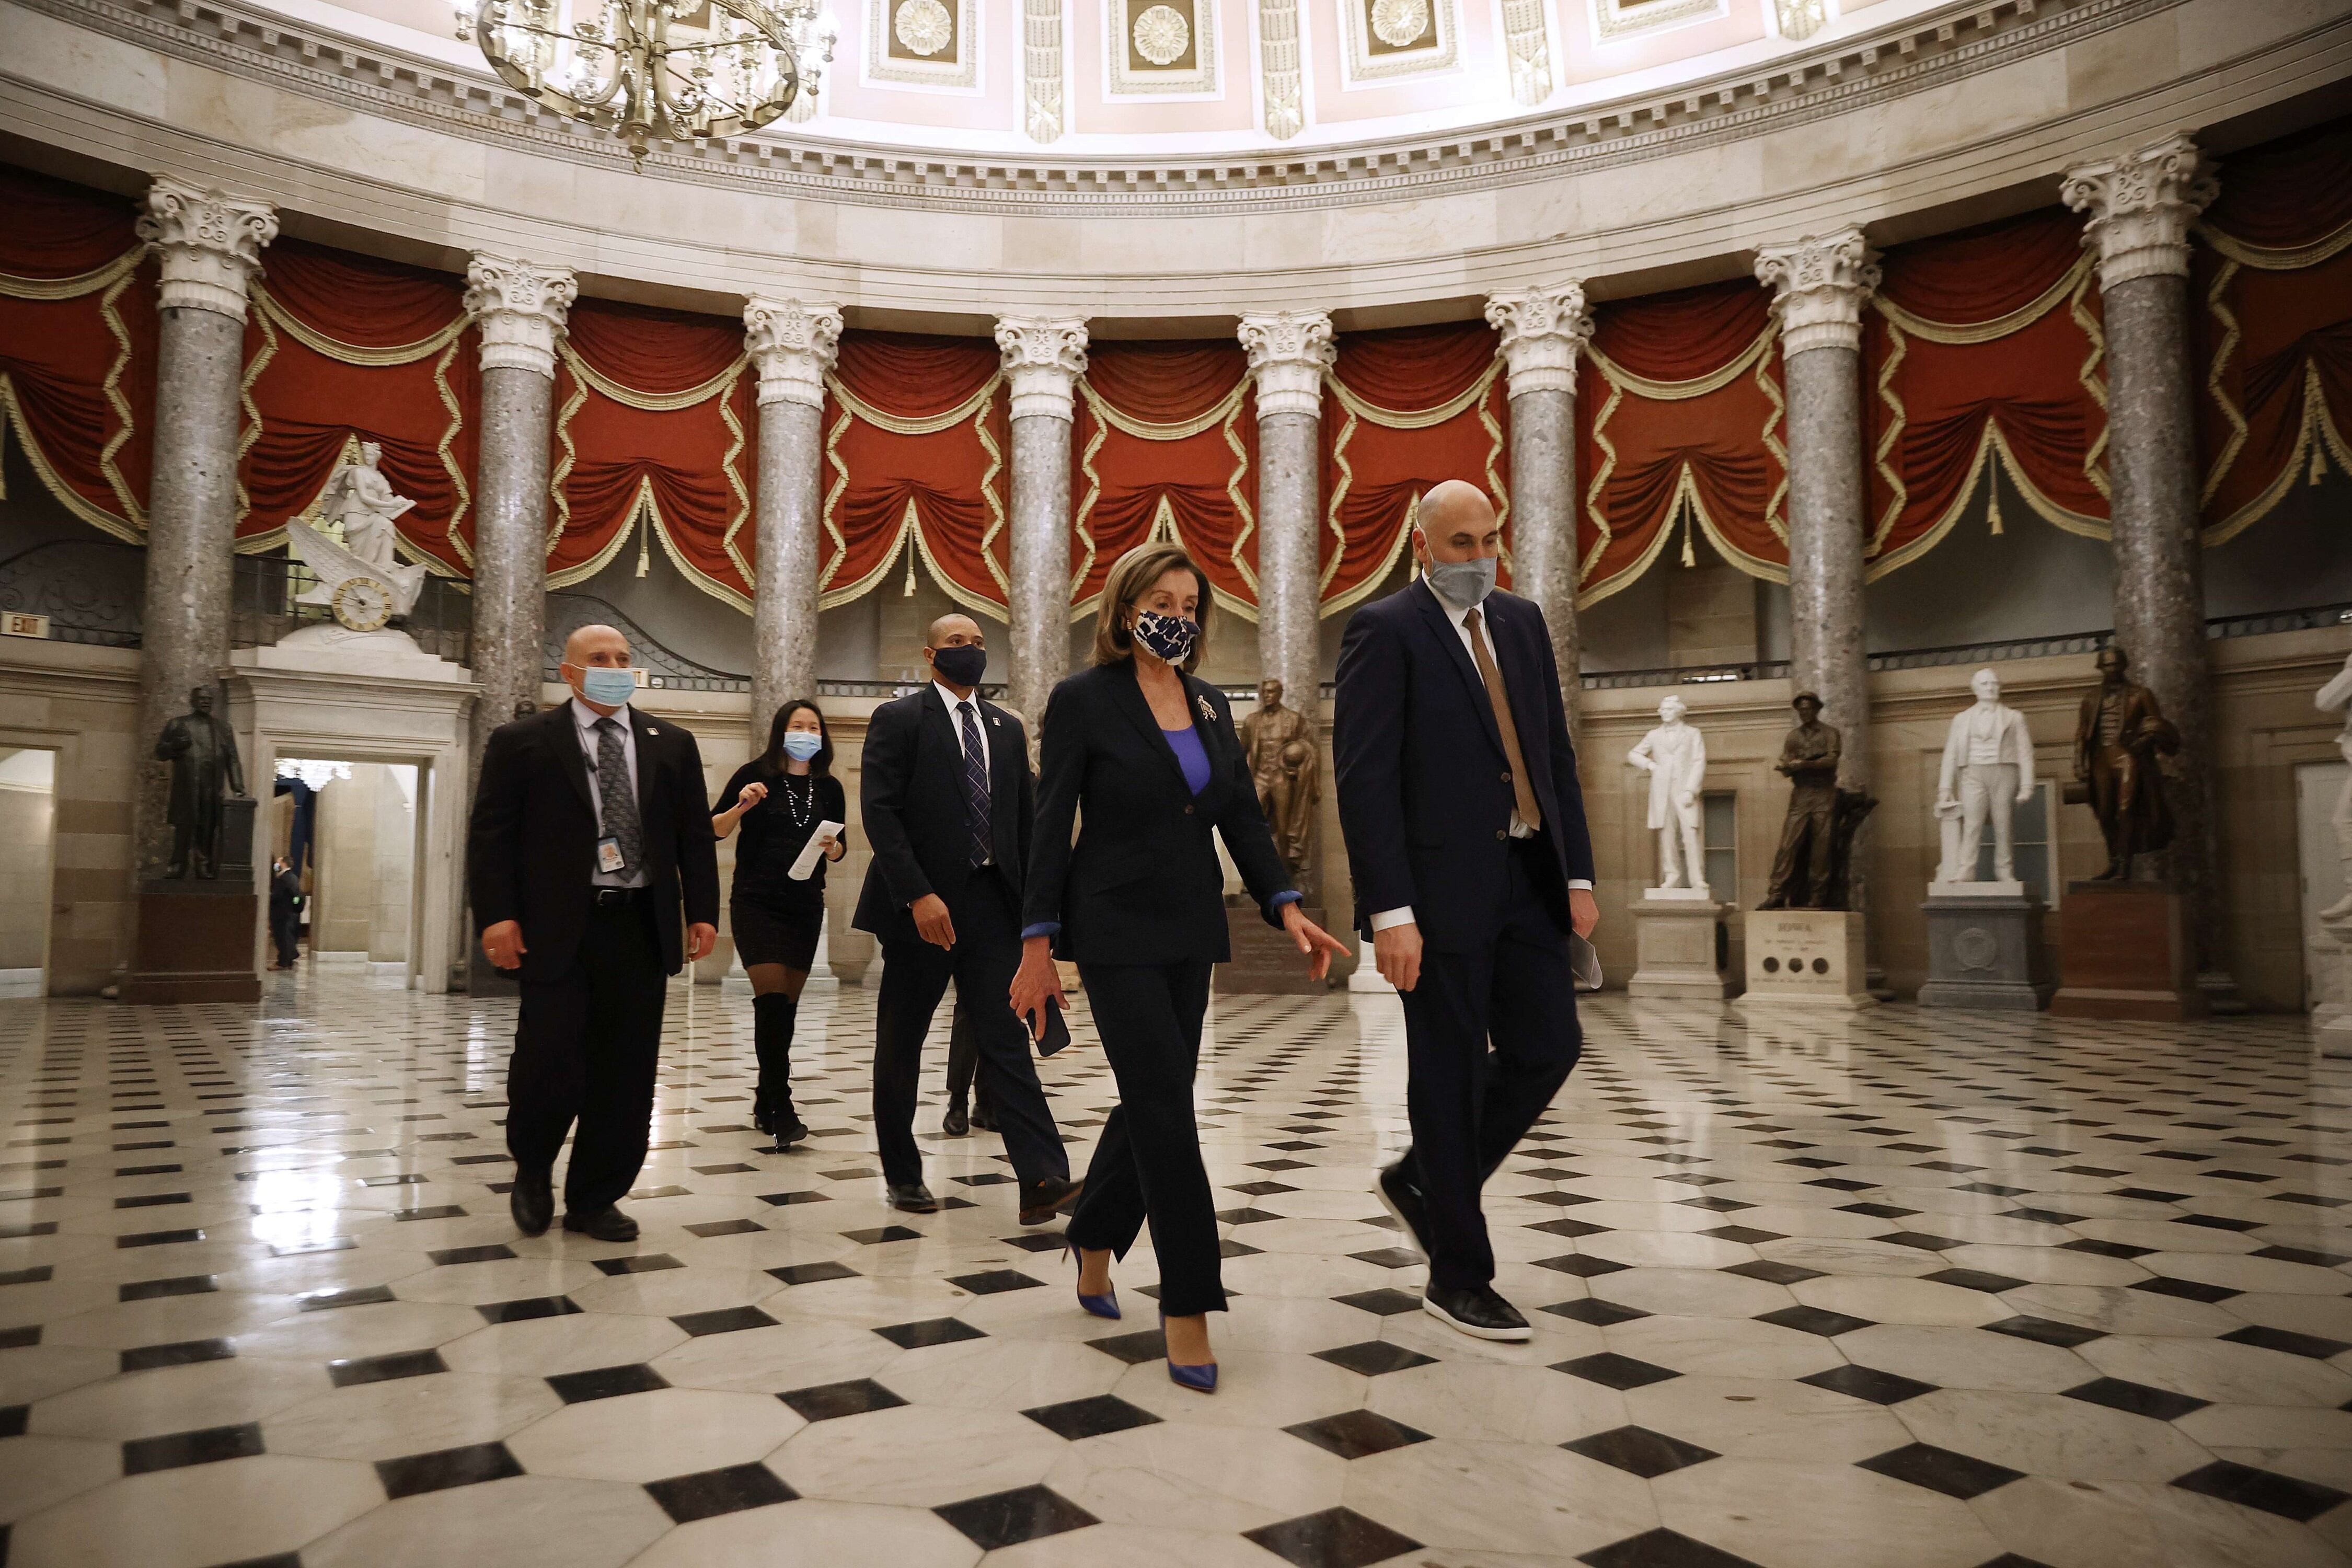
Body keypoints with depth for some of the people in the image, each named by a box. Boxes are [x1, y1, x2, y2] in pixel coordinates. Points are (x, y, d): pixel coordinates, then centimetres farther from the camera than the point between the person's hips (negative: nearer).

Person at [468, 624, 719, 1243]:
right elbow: (491, 835, 0)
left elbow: (695, 835, 12)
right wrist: (496, 915, -11)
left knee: (626, 1071, 5)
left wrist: (702, 911, 3)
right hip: (556, 928, -3)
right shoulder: (521, 742, 3)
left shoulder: (671, 744, 11)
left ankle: (594, 1199, 20)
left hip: (642, 927, 3)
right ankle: (532, 1169, 27)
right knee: (550, 1063, -3)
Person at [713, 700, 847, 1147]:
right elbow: (715, 829, -3)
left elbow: (840, 850, 13)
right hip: (756, 903, -4)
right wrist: (740, 807, -21)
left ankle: (766, 1102, 21)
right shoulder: (756, 774, -3)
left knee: (787, 1004, 8)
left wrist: (831, 847, -10)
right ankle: (781, 1108, -10)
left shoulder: (829, 788, 7)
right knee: (772, 998, -13)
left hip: (805, 906, 4)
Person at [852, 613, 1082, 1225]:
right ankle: (903, 1176, 23)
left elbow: (1026, 818, 15)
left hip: (991, 898, 3)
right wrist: (918, 895, -20)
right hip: (923, 902, -3)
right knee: (901, 1043, 8)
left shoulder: (1007, 728, 14)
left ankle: (1042, 1179, -11)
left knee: (1004, 1037, -4)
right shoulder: (898, 718, -2)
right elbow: (879, 812, -11)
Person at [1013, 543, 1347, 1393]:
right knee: (1167, 1110, -7)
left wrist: (1286, 904, -5)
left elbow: (1242, 815, 9)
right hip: (1117, 931, -6)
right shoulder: (1084, 699, -7)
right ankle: (1188, 1308, 4)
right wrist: (1038, 946, -10)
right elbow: (1052, 826, -8)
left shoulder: (1211, 704, 10)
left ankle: (1094, 1242, 36)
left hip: (1190, 933, 6)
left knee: (1150, 1100, 12)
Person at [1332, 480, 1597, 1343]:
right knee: (1450, 1075, 3)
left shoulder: (1523, 622, 14)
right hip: (1443, 886, -7)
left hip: (1528, 880, 7)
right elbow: (1364, 778, -14)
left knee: (1548, 1048, 7)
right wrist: (1389, 911, -19)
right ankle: (1458, 1277, 20)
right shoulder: (1385, 629, -7)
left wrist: (1578, 871, 8)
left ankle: (1422, 1181, 30)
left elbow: (1556, 753, 15)